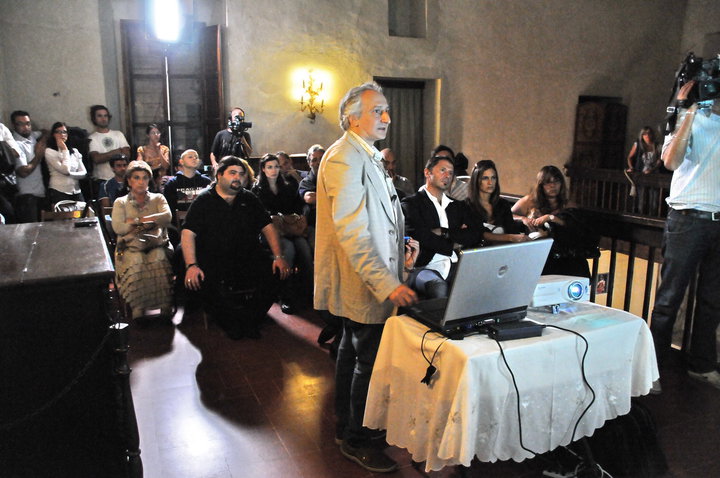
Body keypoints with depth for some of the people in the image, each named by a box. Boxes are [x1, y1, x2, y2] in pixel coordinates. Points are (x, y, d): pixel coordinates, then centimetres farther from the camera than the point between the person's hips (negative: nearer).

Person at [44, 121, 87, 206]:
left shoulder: (74, 151, 13)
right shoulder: (49, 151, -2)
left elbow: (83, 173, 6)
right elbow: (65, 169, -13)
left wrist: (70, 174, -11)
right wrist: (65, 150, -5)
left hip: (76, 192, 4)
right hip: (59, 192, -4)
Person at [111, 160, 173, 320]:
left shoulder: (158, 198, 21)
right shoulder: (120, 202, 19)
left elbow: (167, 217, -1)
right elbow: (118, 228, 1)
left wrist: (137, 220, -3)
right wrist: (152, 221, 0)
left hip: (157, 245, 0)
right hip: (131, 247, 0)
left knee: (159, 260, -36)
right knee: (136, 262, -36)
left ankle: (166, 308, -34)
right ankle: (138, 310, -34)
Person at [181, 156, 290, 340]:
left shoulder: (249, 199, 15)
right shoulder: (204, 200, 5)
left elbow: (267, 227, 10)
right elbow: (188, 233, -5)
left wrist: (278, 257, -6)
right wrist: (191, 265, -20)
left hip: (249, 258, 2)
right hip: (213, 260, -2)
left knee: (277, 270, -24)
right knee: (197, 280, -32)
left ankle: (251, 318, -3)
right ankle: (230, 322, -6)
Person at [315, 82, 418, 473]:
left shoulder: (368, 155, 13)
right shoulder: (344, 158, -20)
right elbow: (351, 233, -28)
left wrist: (401, 240, 19)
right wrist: (387, 284, -31)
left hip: (371, 280, 11)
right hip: (363, 283, -11)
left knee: (353, 349, 22)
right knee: (369, 360, 0)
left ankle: (345, 423, 40)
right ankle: (354, 440, 20)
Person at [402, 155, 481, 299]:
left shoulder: (458, 206, 25)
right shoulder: (411, 203, 7)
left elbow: (476, 236, 10)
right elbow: (417, 235, -9)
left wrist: (444, 232, -2)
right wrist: (453, 246, 1)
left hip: (456, 266, 5)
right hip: (426, 266, -5)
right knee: (439, 289, -39)